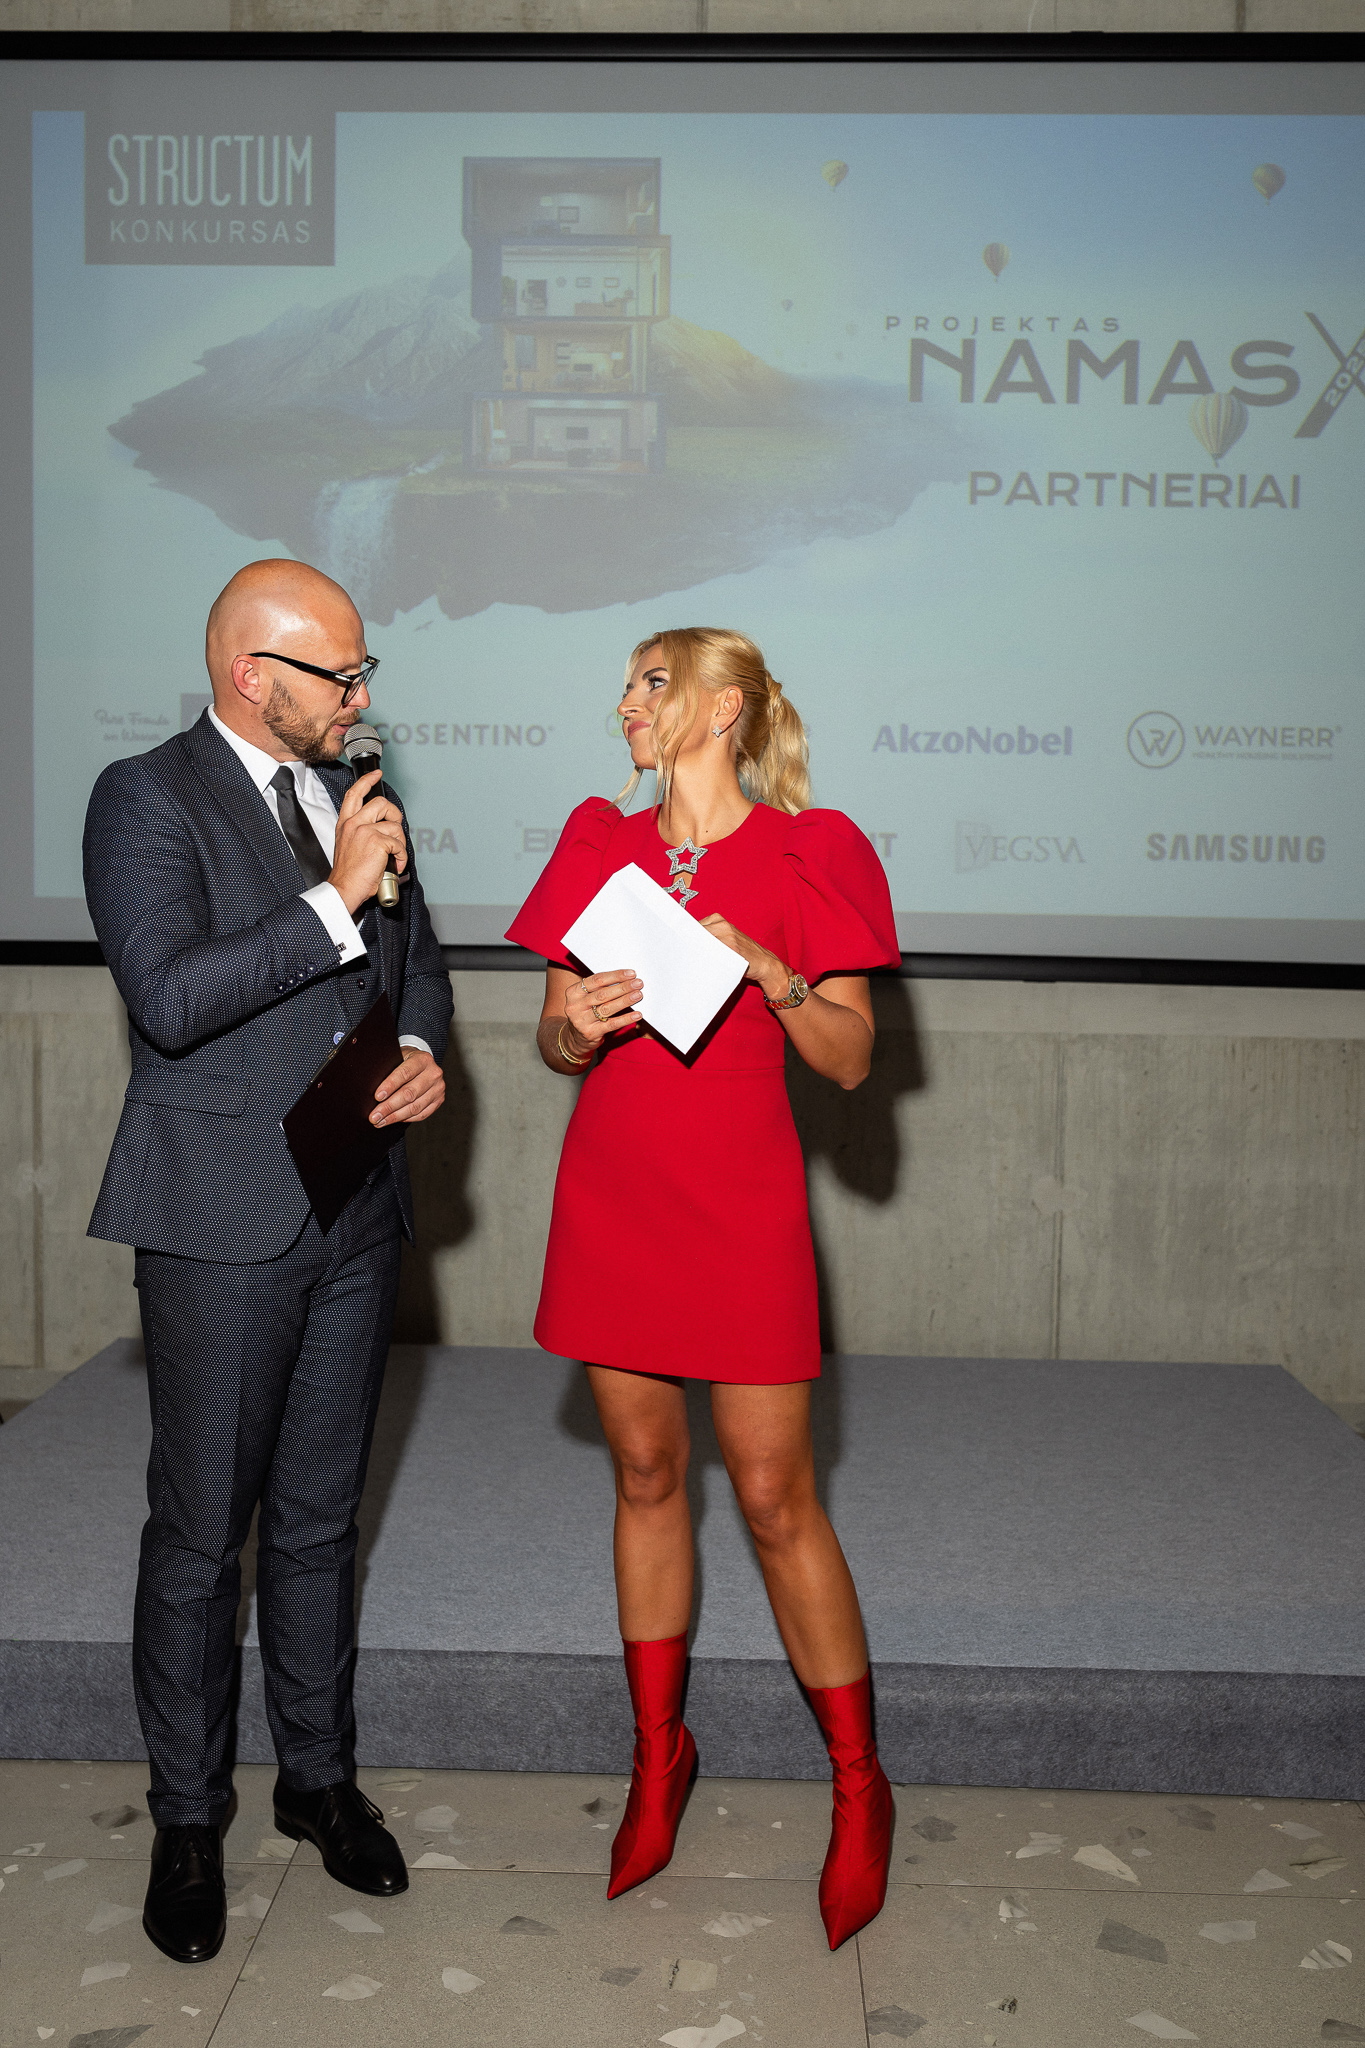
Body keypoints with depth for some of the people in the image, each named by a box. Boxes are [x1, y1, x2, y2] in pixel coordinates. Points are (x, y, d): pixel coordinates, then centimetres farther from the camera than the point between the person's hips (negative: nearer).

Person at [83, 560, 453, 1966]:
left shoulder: (348, 795, 11)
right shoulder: (147, 799, -9)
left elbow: (415, 959, 22)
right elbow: (169, 997, -22)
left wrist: (421, 1048, 1)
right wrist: (334, 899, -23)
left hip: (356, 1218, 6)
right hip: (223, 1229, -6)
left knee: (319, 1522, 17)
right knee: (200, 1538, 6)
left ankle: (320, 1780, 32)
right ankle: (187, 1822, 22)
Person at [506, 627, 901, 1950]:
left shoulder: (804, 855, -3)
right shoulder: (601, 846, 8)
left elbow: (849, 1059, -6)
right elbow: (555, 1046, 10)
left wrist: (767, 969, -22)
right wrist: (574, 1026, -12)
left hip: (739, 1202, -4)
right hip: (610, 1195, 4)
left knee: (774, 1495, -2)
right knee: (644, 1470, 11)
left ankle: (859, 1790, 15)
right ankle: (659, 1754, 27)